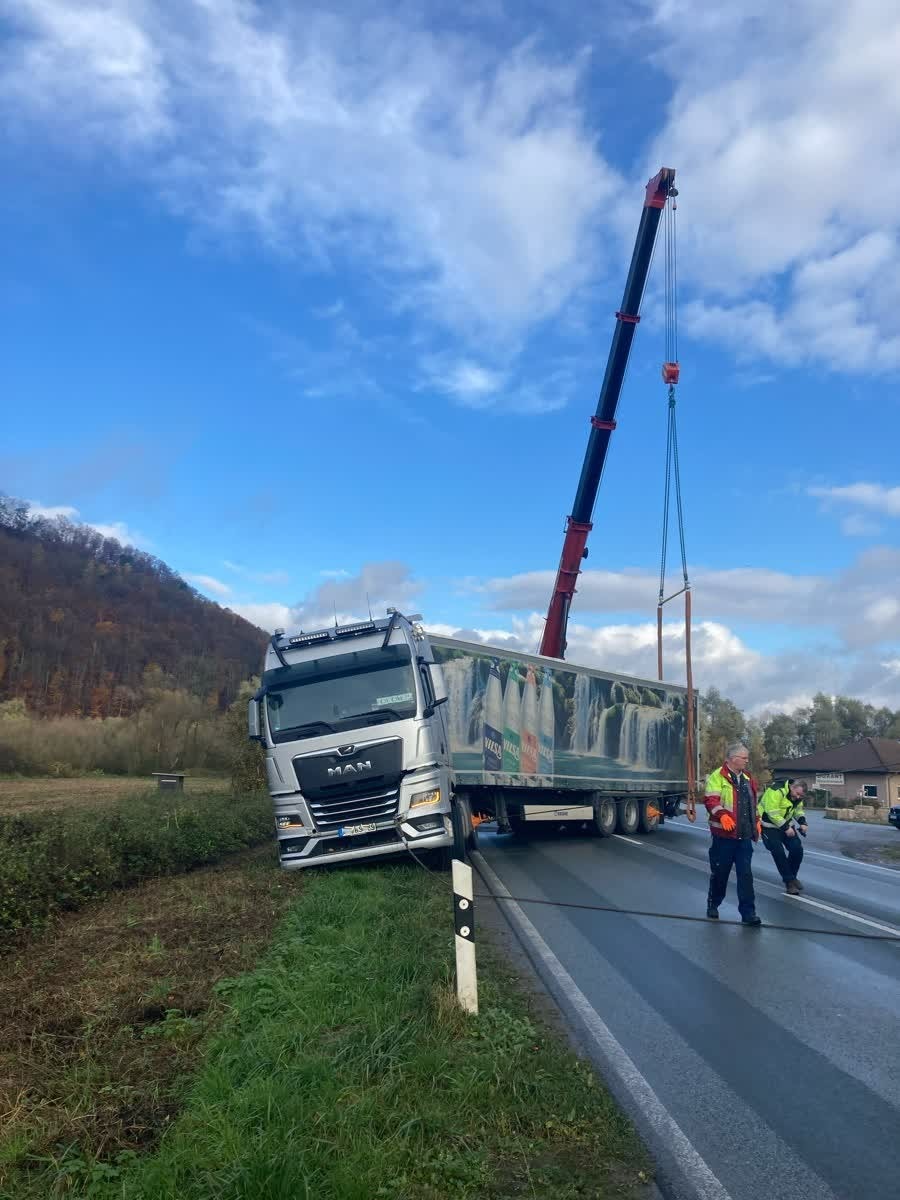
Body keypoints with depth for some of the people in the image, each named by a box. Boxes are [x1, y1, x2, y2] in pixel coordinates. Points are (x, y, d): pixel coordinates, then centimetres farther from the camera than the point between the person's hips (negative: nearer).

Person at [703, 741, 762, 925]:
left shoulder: (747, 779, 15)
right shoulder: (718, 776, -8)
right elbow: (711, 800, -18)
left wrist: (756, 821, 19)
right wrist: (722, 815, -32)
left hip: (744, 836, 5)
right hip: (724, 835, -5)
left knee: (745, 875, 0)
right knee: (720, 873, 8)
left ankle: (748, 913, 2)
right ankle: (712, 905, 27)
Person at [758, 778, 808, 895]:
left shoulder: (797, 796, -1)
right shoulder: (776, 791, -29)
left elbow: (798, 810, 13)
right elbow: (772, 813, -30)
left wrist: (802, 822, -6)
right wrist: (786, 828, -27)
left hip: (786, 824, 8)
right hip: (770, 825, -8)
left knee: (797, 849, -2)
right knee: (779, 852, -14)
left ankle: (792, 877, 18)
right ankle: (789, 881, -2)